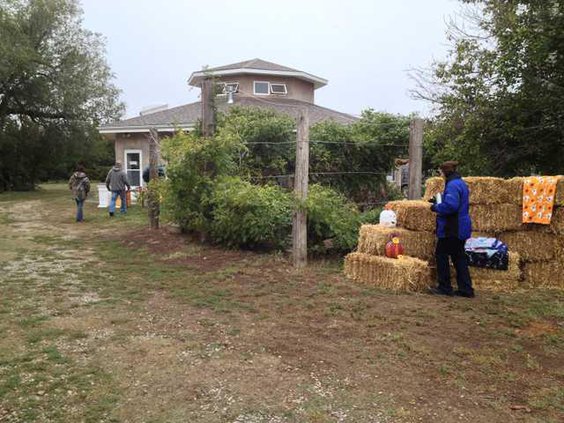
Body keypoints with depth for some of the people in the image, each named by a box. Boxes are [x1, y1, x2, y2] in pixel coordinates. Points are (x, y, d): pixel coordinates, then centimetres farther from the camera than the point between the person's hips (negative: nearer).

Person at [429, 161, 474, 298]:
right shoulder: (461, 183, 15)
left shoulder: (453, 185, -19)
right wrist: (438, 202, 20)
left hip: (452, 229, -10)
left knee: (441, 255, 2)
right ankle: (465, 289, 15)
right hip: (460, 228, 10)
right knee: (459, 257, 13)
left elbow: (450, 205, -30)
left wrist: (436, 207, -14)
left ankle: (444, 288, 9)